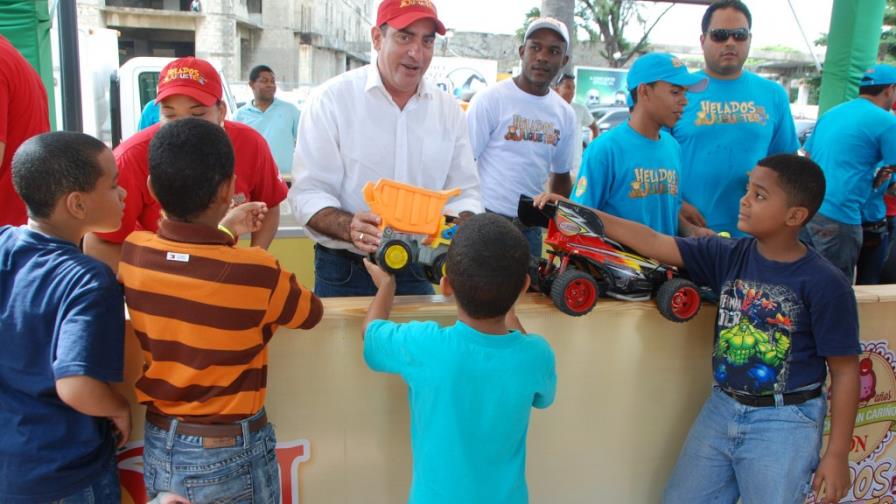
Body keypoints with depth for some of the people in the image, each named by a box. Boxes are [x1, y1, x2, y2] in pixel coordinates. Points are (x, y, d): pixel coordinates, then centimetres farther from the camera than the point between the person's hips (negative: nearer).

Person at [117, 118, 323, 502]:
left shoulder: (131, 253, -13)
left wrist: (221, 232, 18)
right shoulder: (258, 274, -25)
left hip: (156, 447, 4)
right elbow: (311, 314, -4)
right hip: (231, 456, -4)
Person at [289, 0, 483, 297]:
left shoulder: (448, 109, 3)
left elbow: (464, 193, 6)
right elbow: (309, 194, -13)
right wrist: (350, 228, -32)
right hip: (343, 273, -3)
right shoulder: (331, 98, -9)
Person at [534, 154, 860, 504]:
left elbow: (845, 371, -9)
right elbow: (651, 243, -6)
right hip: (722, 407, 5)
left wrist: (837, 455, -9)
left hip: (784, 421, -5)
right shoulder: (727, 255, -2)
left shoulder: (825, 284, -14)